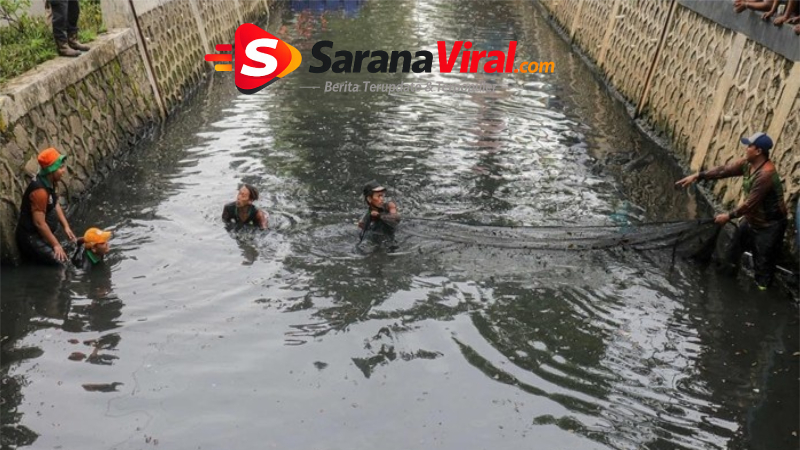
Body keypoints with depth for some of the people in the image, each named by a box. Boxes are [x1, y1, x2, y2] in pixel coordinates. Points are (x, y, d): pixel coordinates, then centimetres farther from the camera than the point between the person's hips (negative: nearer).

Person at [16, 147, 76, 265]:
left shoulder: (49, 182, -1)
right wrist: (56, 245, -19)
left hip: (37, 232, 10)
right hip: (30, 236, -10)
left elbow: (55, 205, 12)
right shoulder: (40, 191, -28)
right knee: (60, 260, -14)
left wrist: (66, 226, 6)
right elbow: (39, 223, -25)